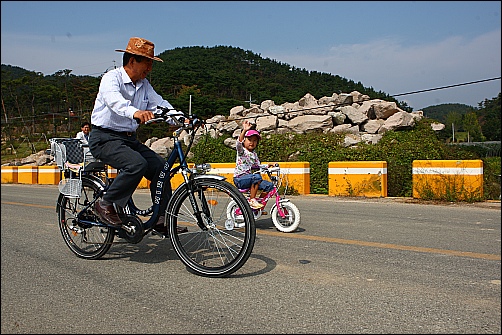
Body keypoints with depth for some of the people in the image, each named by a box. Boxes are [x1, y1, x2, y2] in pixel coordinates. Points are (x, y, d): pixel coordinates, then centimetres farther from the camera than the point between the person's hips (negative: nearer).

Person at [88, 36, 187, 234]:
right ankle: (106, 205, -12)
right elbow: (115, 101, -34)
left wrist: (181, 118, -19)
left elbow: (159, 103, 1)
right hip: (105, 138, -7)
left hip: (129, 138, 7)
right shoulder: (112, 78, -12)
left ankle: (161, 219, -3)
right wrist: (135, 112, -56)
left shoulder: (144, 84, 10)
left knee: (159, 165, -9)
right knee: (137, 164, -30)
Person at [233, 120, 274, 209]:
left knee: (269, 185, -4)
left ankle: (258, 205, 7)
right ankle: (252, 200, -25)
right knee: (257, 177, -34)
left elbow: (258, 166, 18)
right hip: (240, 179, -7)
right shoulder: (241, 151, -5)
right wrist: (244, 130, -41)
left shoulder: (254, 154, 18)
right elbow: (238, 143, -27)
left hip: (250, 178, 7)